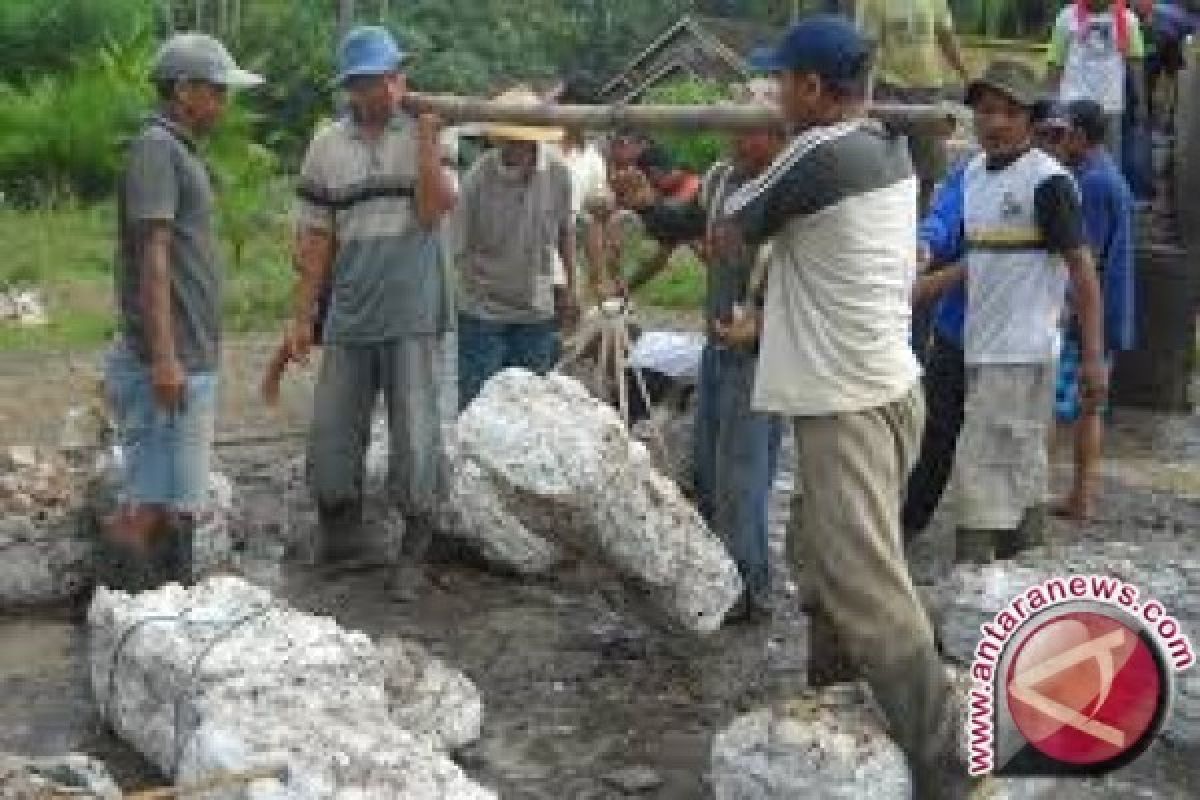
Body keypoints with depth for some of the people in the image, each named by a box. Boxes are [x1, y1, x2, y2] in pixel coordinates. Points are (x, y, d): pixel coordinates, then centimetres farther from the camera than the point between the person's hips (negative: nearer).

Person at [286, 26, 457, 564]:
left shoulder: (426, 134, 1)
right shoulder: (326, 146, 6)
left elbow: (432, 212, -12)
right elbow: (316, 238, 8)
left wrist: (425, 137, -14)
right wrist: (302, 316, 5)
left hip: (412, 316, -3)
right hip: (348, 314, 3)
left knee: (414, 433, 2)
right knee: (332, 430, 7)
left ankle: (418, 532, 16)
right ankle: (339, 530, 23)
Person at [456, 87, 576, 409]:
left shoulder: (558, 173, -5)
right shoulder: (478, 180, -15)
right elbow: (457, 250, -11)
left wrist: (571, 286, 15)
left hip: (538, 313, 4)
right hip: (482, 313, -4)